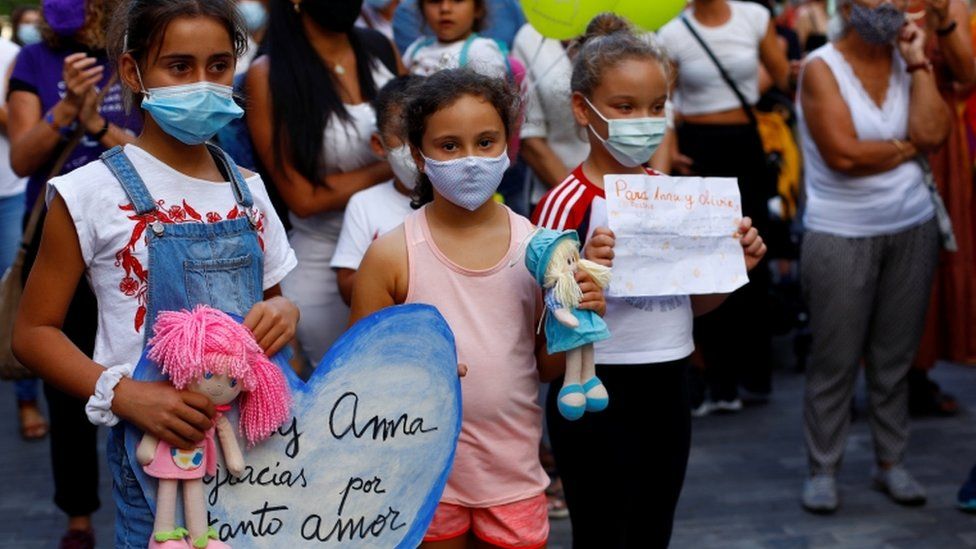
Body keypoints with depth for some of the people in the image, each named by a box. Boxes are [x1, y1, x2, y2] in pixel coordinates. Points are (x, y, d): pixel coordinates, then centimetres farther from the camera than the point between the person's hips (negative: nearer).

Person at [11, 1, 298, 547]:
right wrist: (121, 394, -20)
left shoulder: (248, 192, 8)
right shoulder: (92, 193, -6)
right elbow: (33, 332, -4)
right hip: (157, 443, -4)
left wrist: (284, 311, -5)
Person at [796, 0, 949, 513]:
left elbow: (934, 133, -10)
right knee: (836, 360, 1)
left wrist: (918, 63, -9)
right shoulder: (821, 68, -9)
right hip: (841, 235, -4)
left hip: (913, 228, 4)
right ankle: (822, 469, 13)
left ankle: (890, 462, 22)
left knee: (896, 356, 11)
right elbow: (843, 154, -20)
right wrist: (907, 147, -6)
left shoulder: (907, 58, 5)